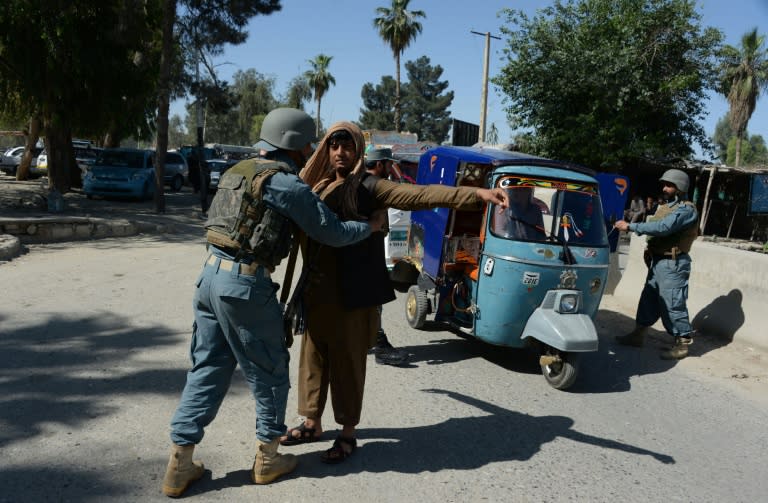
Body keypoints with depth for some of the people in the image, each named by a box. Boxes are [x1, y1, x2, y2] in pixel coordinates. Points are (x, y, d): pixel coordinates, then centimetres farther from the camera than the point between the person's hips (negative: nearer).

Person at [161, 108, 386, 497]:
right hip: (246, 284, -8)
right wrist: (372, 225, 10)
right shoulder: (286, 183, -9)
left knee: (207, 369, 14)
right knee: (269, 372, 10)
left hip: (212, 274, 8)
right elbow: (333, 233, -7)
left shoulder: (239, 171, 16)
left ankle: (180, 464, 18)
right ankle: (267, 458, 23)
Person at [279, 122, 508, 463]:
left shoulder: (367, 187, -7)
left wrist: (475, 194, -29)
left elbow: (418, 194, -19)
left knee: (348, 361, 5)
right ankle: (312, 423, 33)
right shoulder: (318, 186, 10)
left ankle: (348, 433, 22)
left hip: (352, 293, -5)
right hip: (317, 289, 5)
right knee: (313, 357, 14)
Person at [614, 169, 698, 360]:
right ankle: (638, 335, 24)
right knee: (648, 298, 14)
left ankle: (682, 344, 6)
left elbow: (663, 227, -26)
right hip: (657, 261, 9)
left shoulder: (686, 209, -14)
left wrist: (630, 226, -26)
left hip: (672, 264, -9)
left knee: (673, 304, -5)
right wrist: (650, 249, 0)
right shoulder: (666, 206, 15)